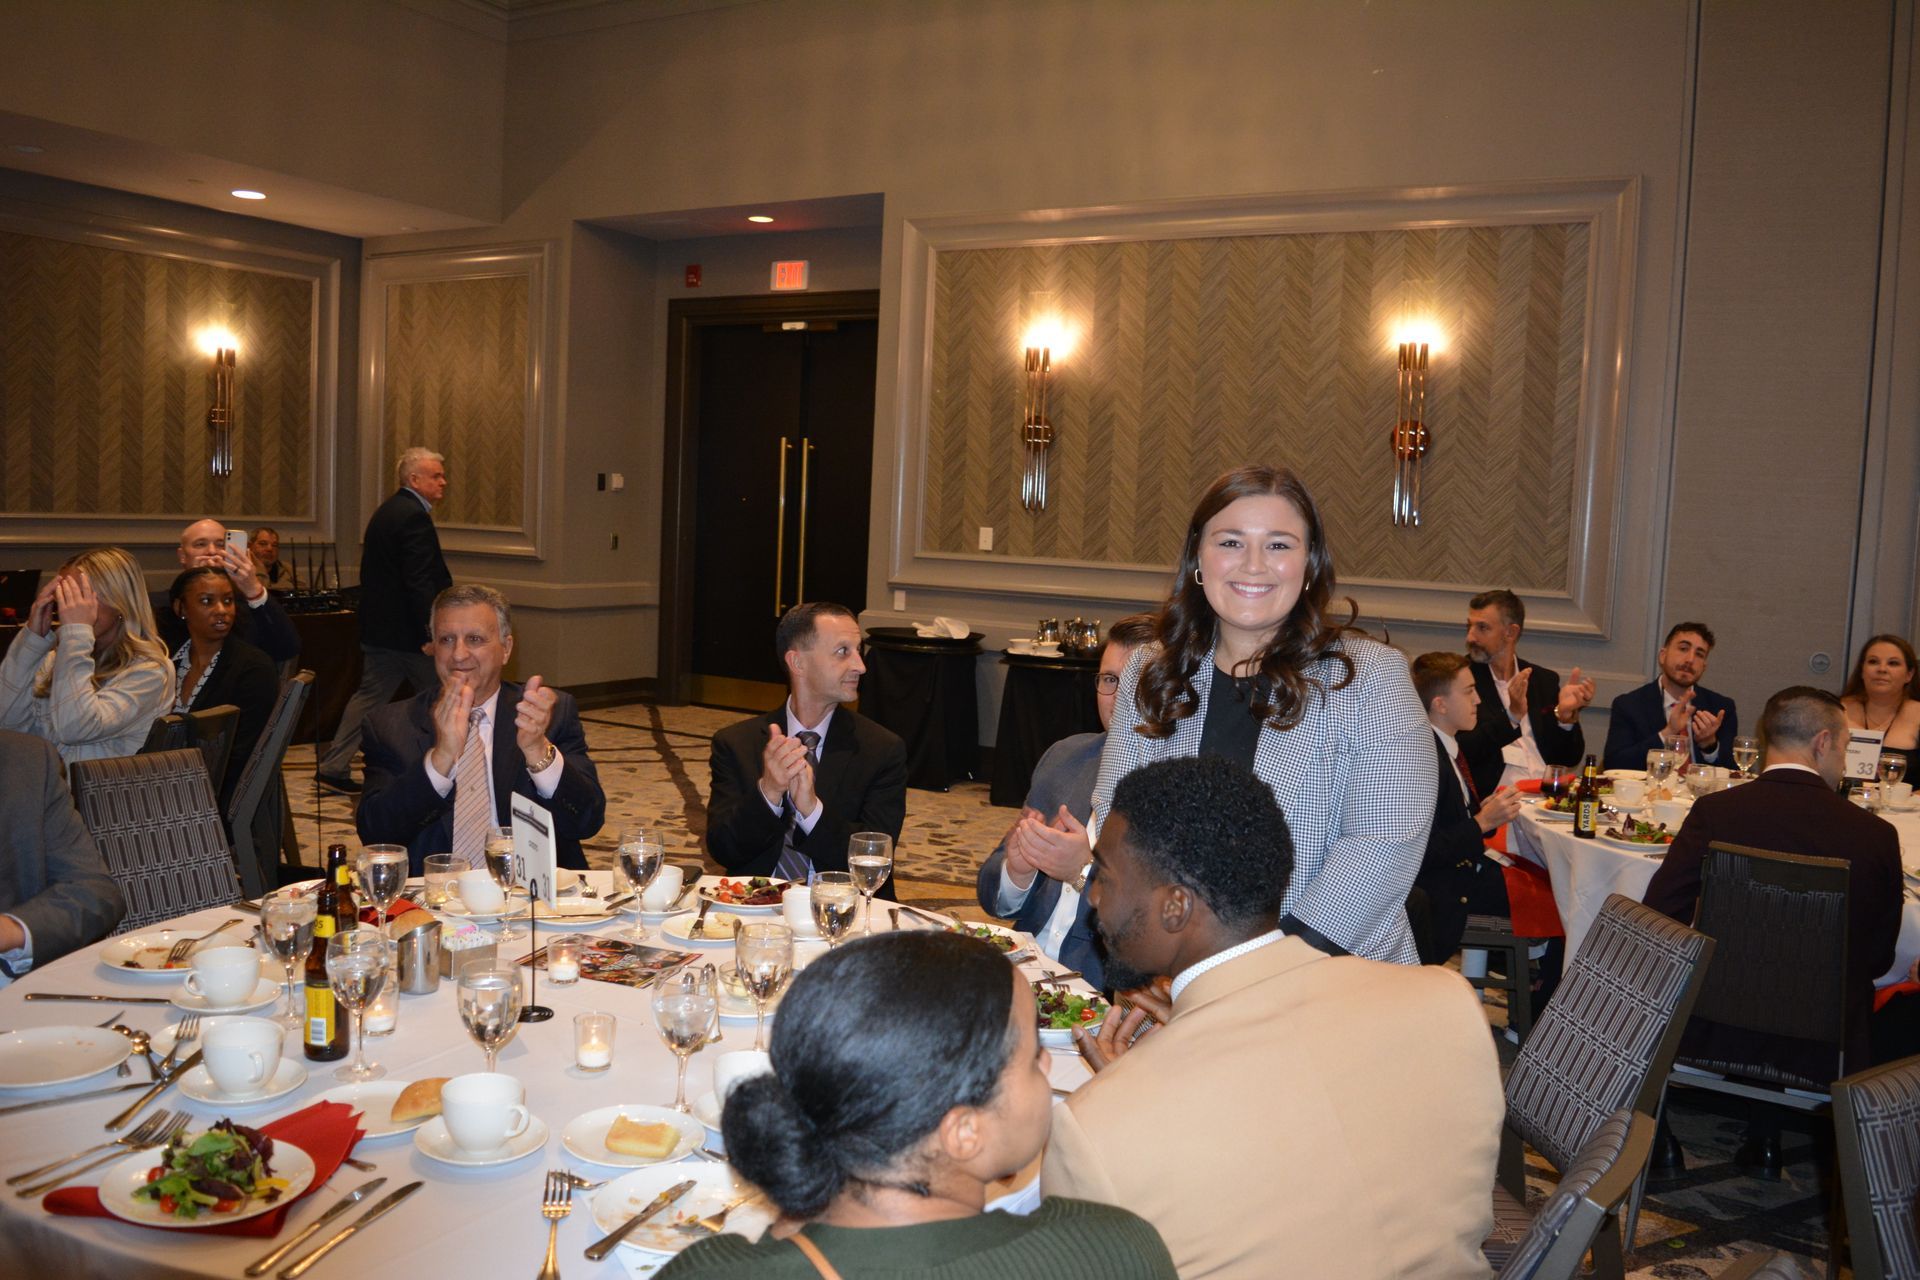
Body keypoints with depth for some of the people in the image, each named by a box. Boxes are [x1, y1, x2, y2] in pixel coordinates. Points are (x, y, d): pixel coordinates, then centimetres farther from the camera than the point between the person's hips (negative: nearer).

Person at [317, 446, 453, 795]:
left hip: (378, 628, 9)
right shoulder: (413, 516, -17)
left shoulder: (387, 511, 15)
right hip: (407, 630, -9)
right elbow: (420, 582, -23)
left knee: (370, 695, 12)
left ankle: (333, 767, 11)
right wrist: (433, 633, -23)